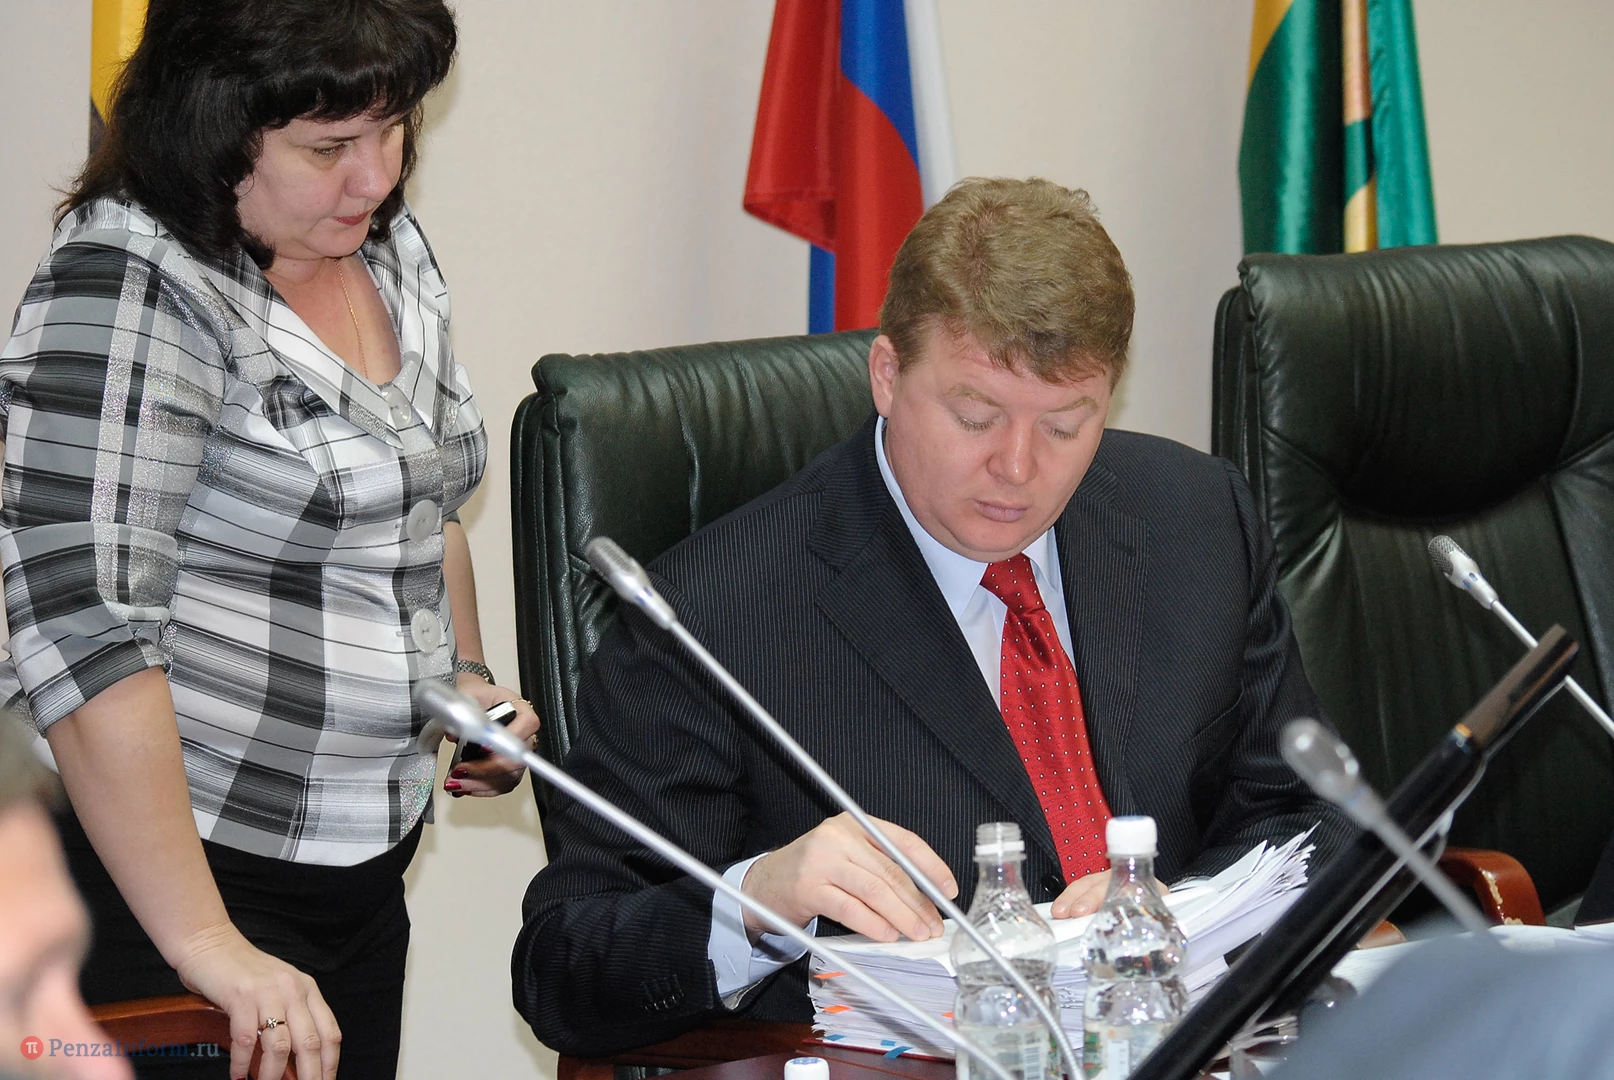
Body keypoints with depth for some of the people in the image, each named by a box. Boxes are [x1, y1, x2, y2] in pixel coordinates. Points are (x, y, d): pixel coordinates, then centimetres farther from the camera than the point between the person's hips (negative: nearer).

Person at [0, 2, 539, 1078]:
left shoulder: (387, 243, 7)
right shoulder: (126, 286, -17)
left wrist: (470, 686, 9)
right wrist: (205, 944, -27)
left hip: (366, 866, 7)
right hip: (183, 871, -7)